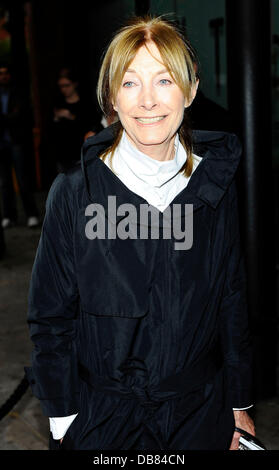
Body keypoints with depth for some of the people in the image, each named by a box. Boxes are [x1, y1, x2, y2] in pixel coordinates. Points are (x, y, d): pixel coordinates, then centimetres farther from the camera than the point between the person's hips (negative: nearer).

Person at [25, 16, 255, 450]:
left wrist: (239, 405, 7)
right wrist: (64, 421, -5)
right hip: (102, 416, -2)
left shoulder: (216, 185, -4)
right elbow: (51, 317, -6)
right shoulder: (74, 192, -13)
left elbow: (232, 301, 3)